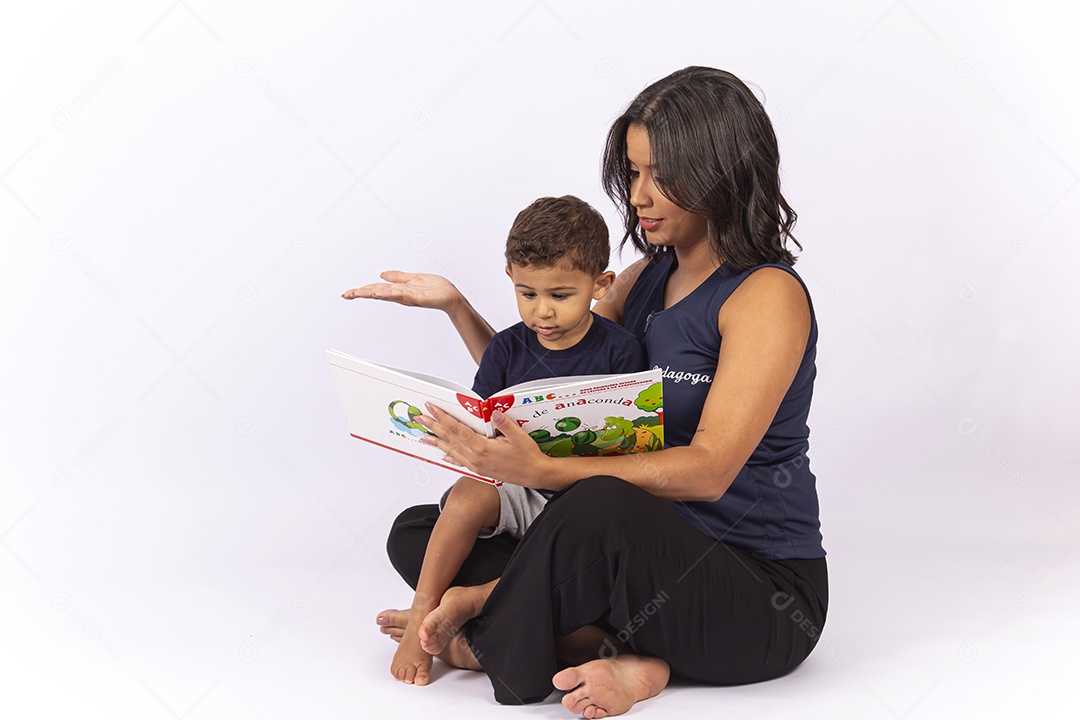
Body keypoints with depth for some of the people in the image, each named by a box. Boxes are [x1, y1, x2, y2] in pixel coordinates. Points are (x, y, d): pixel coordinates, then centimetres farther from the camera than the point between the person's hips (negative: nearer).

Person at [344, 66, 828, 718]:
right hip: (651, 557, 8)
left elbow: (709, 470, -24)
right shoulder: (644, 281, 10)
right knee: (417, 532, 2)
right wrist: (456, 306, 4)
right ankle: (622, 658, -16)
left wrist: (541, 471, -35)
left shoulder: (770, 295, -13)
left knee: (602, 506, -39)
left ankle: (483, 615, -9)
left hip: (762, 603, -8)